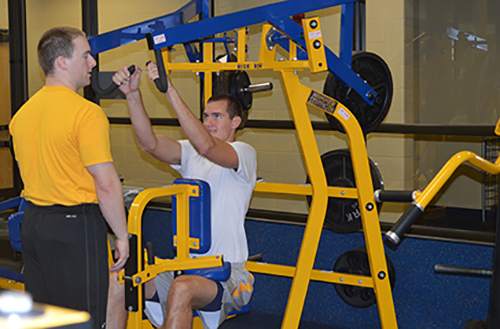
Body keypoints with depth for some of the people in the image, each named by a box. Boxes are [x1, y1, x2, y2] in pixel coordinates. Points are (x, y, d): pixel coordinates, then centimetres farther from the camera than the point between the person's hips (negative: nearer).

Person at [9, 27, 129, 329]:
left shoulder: (23, 113, 9)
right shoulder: (87, 112, -16)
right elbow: (106, 186, -18)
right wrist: (122, 236, -9)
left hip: (33, 222, 8)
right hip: (76, 225, -8)